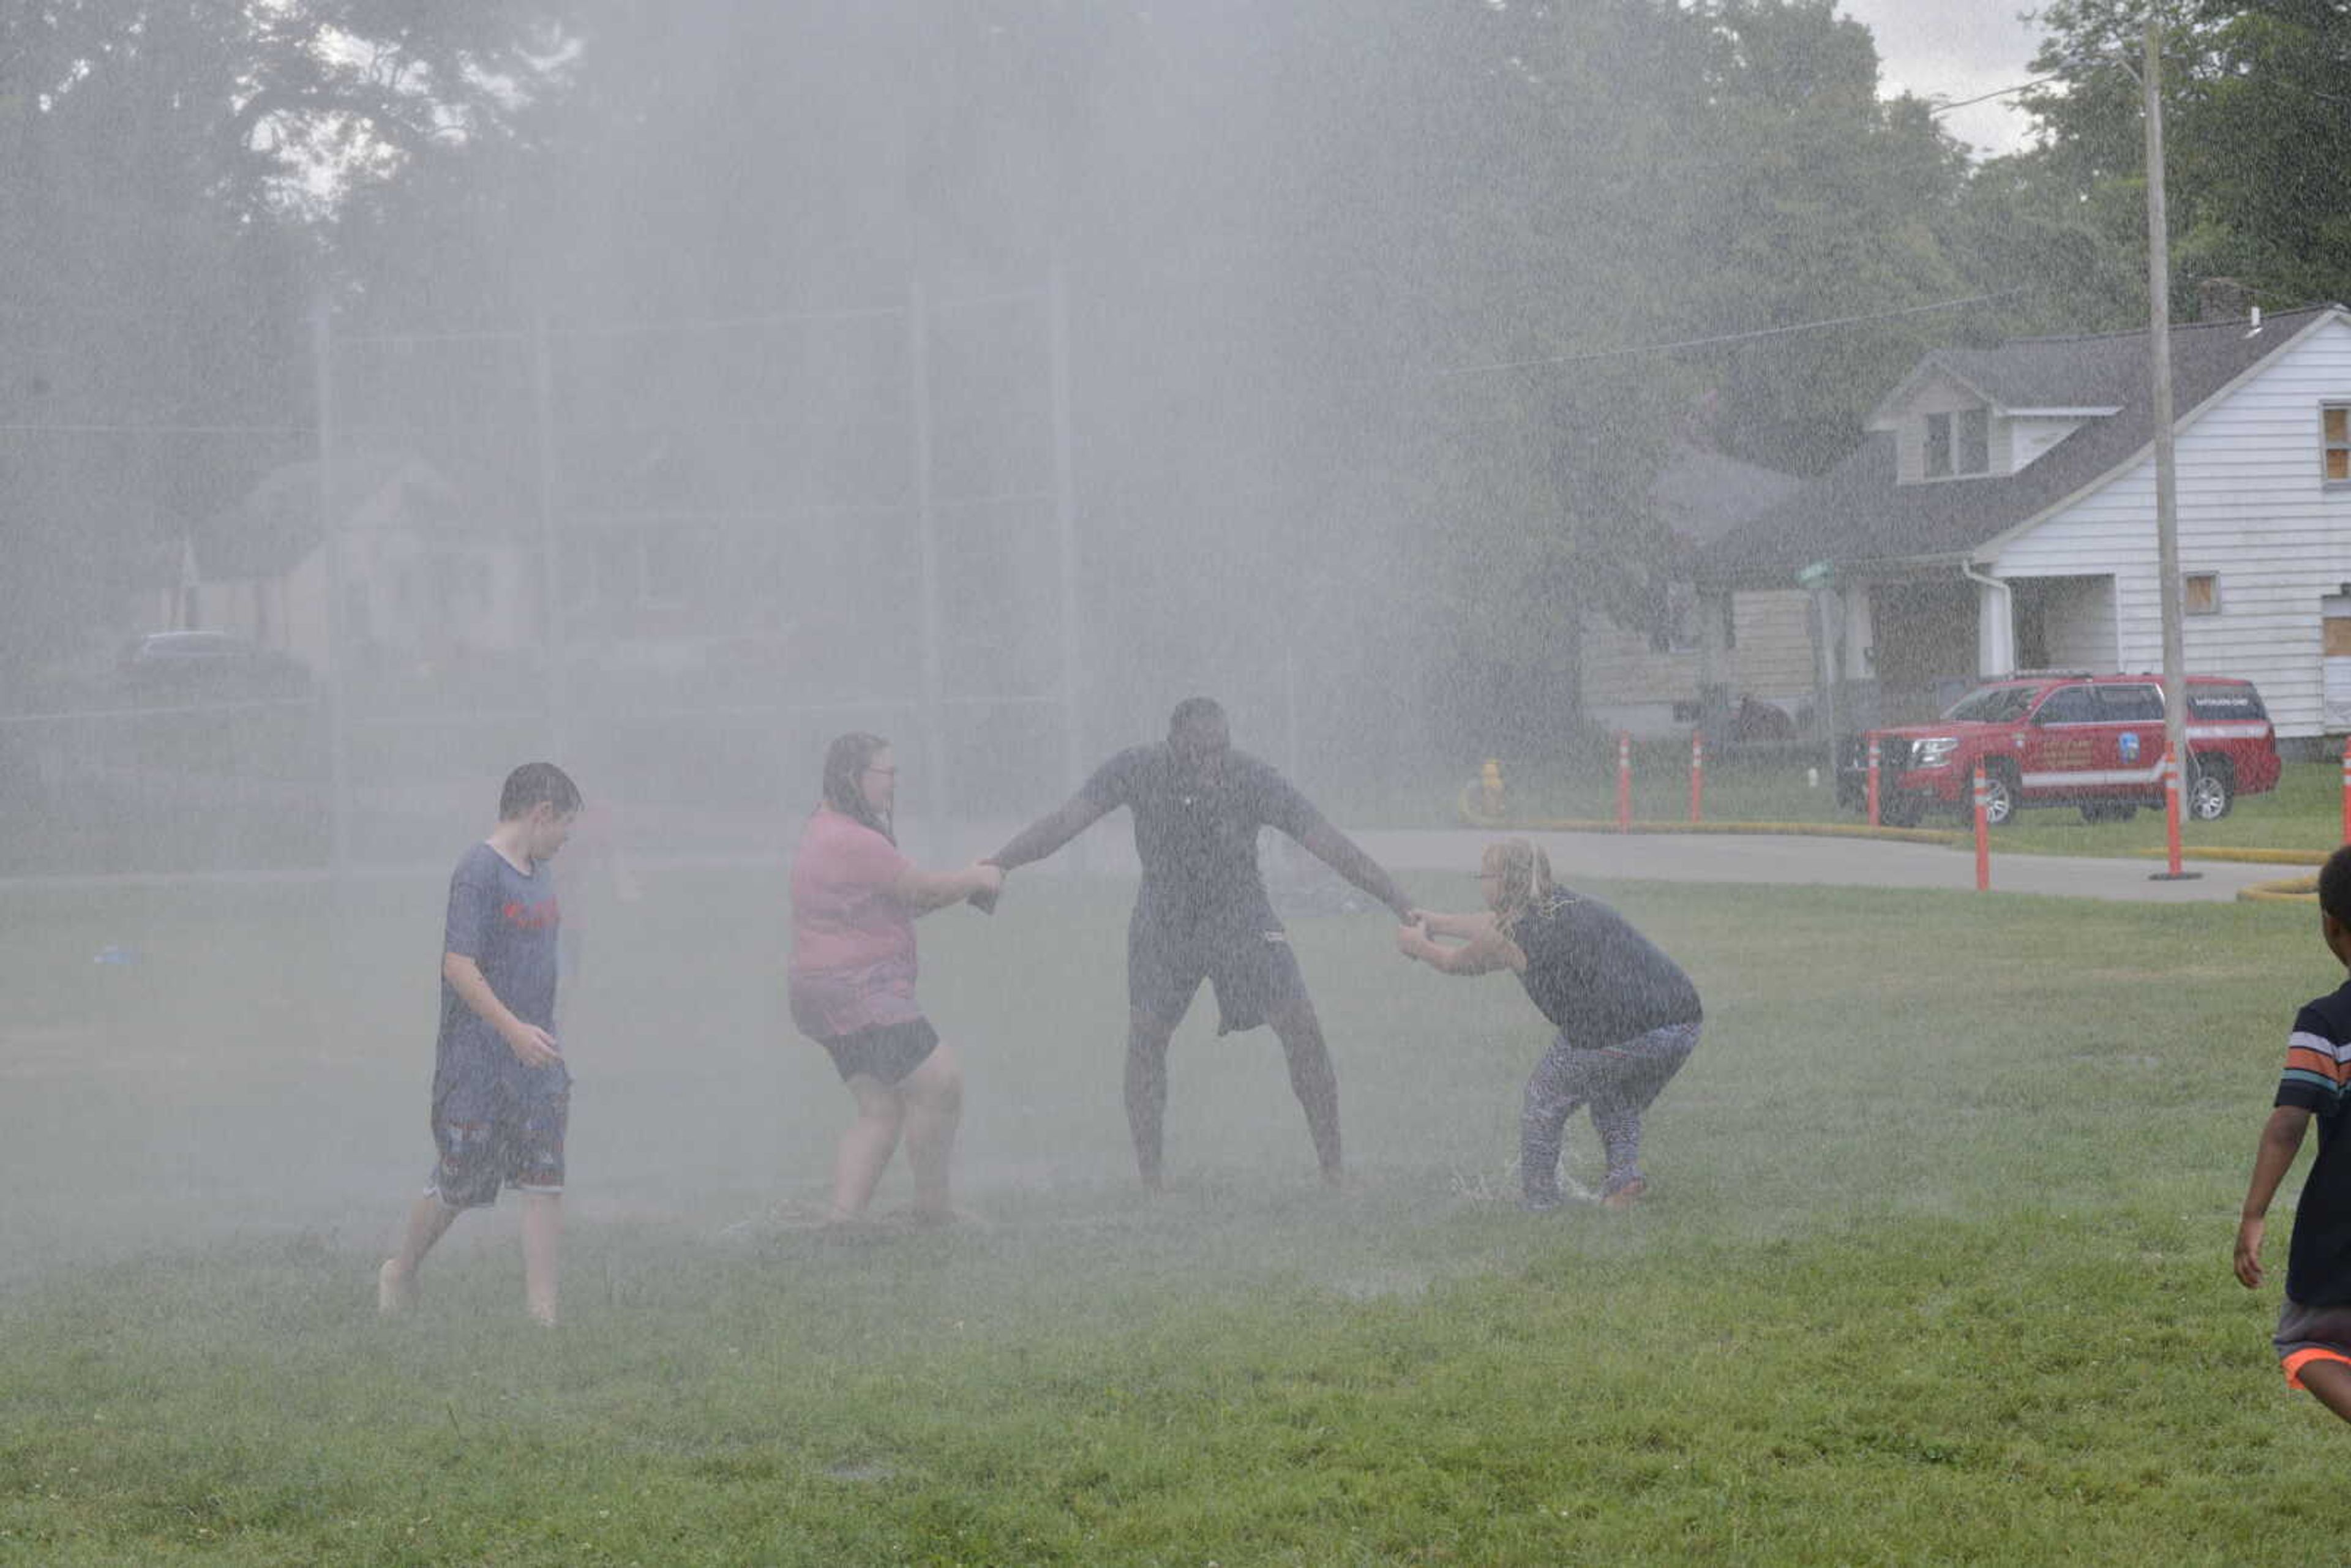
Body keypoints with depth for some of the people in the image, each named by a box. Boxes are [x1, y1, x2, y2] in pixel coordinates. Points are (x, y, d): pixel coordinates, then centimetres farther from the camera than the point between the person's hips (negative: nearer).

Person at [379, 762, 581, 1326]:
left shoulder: (539, 872, 13)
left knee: (545, 1183, 0)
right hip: (476, 1061, -8)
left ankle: (543, 1312, 0)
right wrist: (514, 1029, -25)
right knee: (457, 1184, 4)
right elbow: (458, 965, -20)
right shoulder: (478, 871, -14)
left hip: (535, 1054, 8)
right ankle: (400, 1275, 28)